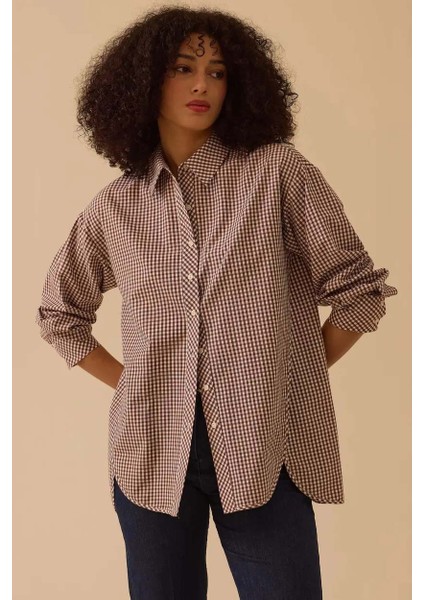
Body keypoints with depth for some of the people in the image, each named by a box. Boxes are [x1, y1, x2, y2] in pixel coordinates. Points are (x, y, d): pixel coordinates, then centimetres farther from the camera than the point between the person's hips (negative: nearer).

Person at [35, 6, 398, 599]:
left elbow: (359, 292, 0)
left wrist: (290, 381, 2)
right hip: (152, 453, 3)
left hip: (265, 450, -2)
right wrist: (127, 384, 9)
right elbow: (59, 313, 19)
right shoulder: (113, 207, 6)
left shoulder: (278, 172, -2)